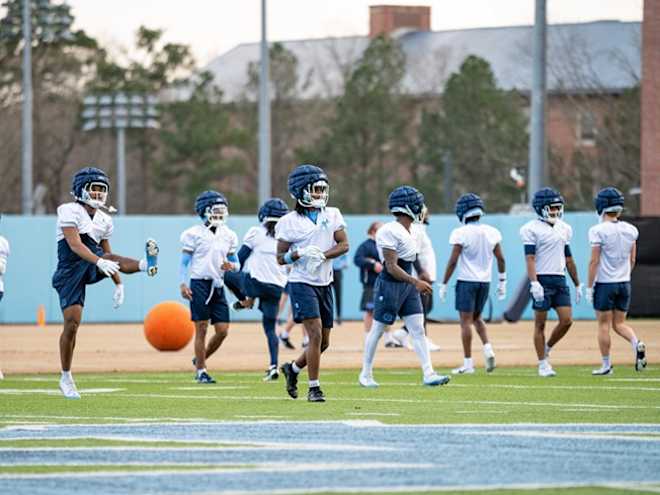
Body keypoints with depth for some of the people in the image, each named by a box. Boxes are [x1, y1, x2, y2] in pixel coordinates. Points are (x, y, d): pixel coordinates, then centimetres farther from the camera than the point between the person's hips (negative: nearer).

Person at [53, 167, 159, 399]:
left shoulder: (104, 220, 13)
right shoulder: (69, 211, -8)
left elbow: (106, 256, 20)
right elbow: (74, 244, -23)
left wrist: (119, 283, 13)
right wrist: (99, 262, -36)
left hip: (92, 270, 4)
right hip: (70, 273, -4)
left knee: (110, 258, -28)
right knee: (72, 323, -9)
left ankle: (147, 264, -63)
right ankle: (66, 378, 4)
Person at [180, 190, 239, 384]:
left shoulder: (228, 235, 11)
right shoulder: (194, 234, -4)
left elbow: (235, 262, 17)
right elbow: (184, 262, -3)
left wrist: (231, 266, -7)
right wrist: (183, 284, -13)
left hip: (218, 286, 5)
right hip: (200, 283, -5)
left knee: (223, 330, 1)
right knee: (201, 329, -3)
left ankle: (200, 359, 23)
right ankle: (200, 370, 6)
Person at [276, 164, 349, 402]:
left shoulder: (332, 215, 5)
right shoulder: (290, 222, -5)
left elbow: (344, 245, -2)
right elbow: (280, 258, -3)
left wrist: (323, 255, -18)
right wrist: (300, 253, -21)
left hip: (324, 283, 5)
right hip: (302, 283, -5)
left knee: (323, 342, 10)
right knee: (316, 334, -17)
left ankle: (293, 368, 34)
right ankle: (314, 388, -9)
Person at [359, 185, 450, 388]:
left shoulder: (411, 231, 10)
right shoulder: (390, 232, -19)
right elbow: (392, 267, -22)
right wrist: (415, 282, -27)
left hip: (408, 285, 8)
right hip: (390, 285, -8)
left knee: (418, 329, 1)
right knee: (378, 329, 4)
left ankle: (428, 374, -1)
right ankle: (366, 374, 15)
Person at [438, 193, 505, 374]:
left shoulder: (461, 233, -12)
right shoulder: (492, 232, 3)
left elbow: (453, 261, -13)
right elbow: (500, 259, 8)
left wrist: (444, 285, -6)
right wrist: (502, 282, 18)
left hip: (466, 281, -5)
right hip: (485, 281, 5)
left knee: (466, 321, -1)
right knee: (476, 317, 21)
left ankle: (468, 363, -1)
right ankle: (487, 348, 1)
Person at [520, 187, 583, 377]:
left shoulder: (564, 229, 14)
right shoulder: (531, 229, -6)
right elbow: (530, 258, -13)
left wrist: (577, 284, 20)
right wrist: (534, 283, -23)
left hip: (560, 280, 6)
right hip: (542, 281, -6)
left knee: (567, 320, -3)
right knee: (540, 323, -1)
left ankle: (547, 349, 20)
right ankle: (542, 363, 6)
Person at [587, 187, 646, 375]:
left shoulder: (598, 231, -13)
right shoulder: (631, 230, 4)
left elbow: (594, 261, -13)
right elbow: (632, 260, 10)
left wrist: (589, 287, -8)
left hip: (604, 283, -5)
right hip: (624, 283, 5)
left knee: (604, 324, 5)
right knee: (619, 323, 14)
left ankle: (606, 365, 8)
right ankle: (636, 343, -13)